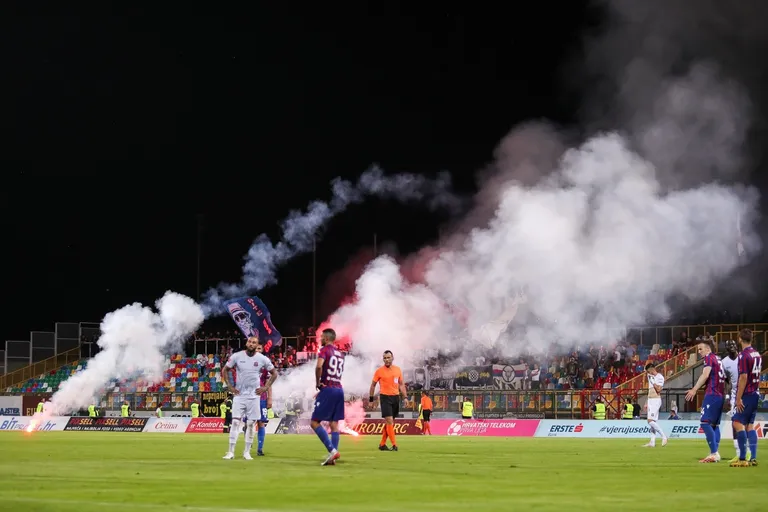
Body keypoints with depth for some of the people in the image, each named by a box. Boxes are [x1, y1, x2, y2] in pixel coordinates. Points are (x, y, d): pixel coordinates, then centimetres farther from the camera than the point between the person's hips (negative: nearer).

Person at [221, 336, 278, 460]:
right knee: (235, 422, -6)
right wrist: (230, 386, 1)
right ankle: (231, 452, -4)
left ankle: (247, 452, 12)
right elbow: (225, 370, 9)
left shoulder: (262, 359, -3)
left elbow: (274, 373, 10)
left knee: (250, 424, 3)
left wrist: (266, 387, 1)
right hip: (239, 395, -1)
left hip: (254, 396, 1)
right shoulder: (237, 356, -4)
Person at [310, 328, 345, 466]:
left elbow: (319, 366, -25)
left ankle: (332, 450, -14)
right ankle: (333, 457, 3)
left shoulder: (324, 350, -6)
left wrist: (318, 383, -11)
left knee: (315, 422, -2)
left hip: (328, 389, -7)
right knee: (334, 423, 6)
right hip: (339, 389, 7)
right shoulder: (340, 354, 17)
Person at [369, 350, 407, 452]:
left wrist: (405, 397, 5)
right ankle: (394, 445, -15)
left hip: (395, 397, 5)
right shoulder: (379, 371, -3)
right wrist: (371, 398, 6)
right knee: (389, 421, -14)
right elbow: (373, 385, 6)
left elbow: (401, 384, 14)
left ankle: (382, 444, 18)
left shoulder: (398, 370, 7)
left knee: (390, 423, 8)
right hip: (385, 397, -5)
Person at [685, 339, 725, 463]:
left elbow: (705, 375, -20)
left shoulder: (709, 358, -5)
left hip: (712, 395, -9)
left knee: (705, 423, -13)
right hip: (721, 395, 9)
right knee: (714, 424, 12)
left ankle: (714, 453, -19)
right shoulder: (718, 359, 20)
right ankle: (716, 453, 10)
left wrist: (694, 390, -26)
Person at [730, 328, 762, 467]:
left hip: (746, 395, -8)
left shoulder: (744, 355, -15)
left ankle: (742, 459, -12)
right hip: (756, 394, 8)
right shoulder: (757, 354, 10)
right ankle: (753, 458, 4)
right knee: (750, 425, 10)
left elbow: (743, 377, -19)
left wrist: (738, 398, -18)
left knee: (738, 423, -7)